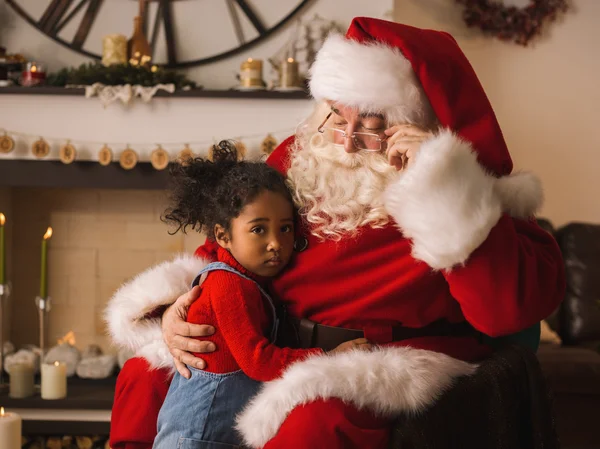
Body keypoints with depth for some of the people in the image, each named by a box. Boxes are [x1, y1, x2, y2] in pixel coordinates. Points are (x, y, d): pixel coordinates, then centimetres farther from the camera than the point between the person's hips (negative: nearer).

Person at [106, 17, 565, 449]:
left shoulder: (459, 186, -11)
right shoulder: (299, 158, 5)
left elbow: (517, 307, -25)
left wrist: (444, 189, -29)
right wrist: (171, 311, -2)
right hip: (279, 354, 6)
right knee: (145, 373, 1)